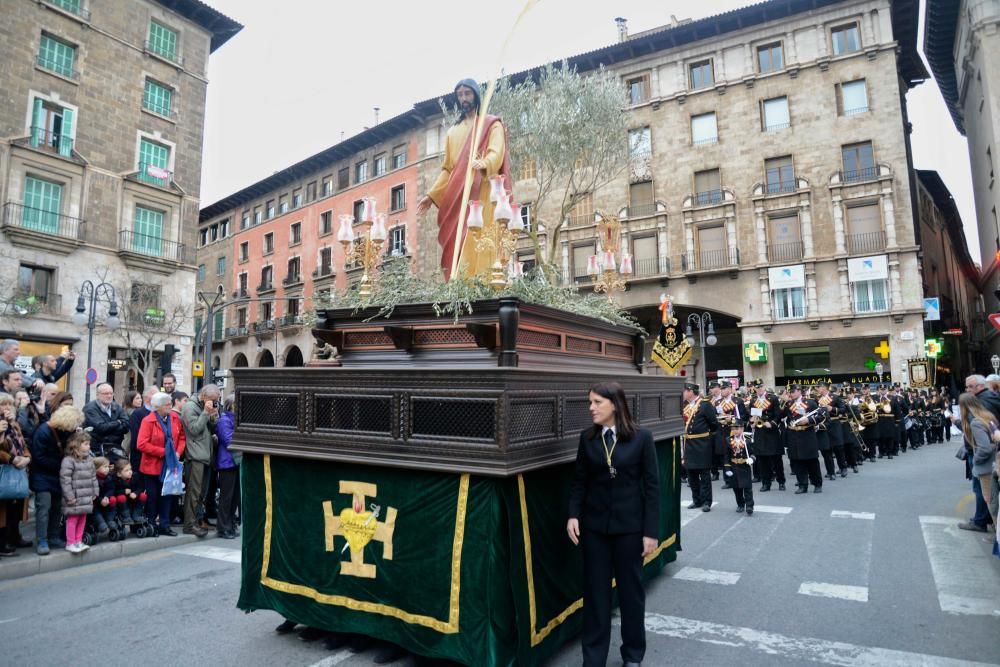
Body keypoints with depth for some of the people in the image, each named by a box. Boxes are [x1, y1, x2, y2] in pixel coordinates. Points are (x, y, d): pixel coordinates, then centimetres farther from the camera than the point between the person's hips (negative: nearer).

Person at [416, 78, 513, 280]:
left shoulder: (492, 124, 10)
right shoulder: (453, 131, 26)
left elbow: (496, 153, -9)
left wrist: (483, 164, -32)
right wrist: (431, 195, 13)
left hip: (482, 193, -5)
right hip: (457, 196, 5)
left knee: (478, 245, -17)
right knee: (455, 247, -6)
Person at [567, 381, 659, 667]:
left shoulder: (641, 437, -9)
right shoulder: (587, 438, -1)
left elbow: (652, 485, -7)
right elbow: (579, 481, 4)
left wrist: (650, 530, -9)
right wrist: (573, 515, -9)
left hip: (629, 525, -2)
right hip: (594, 525, 2)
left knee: (631, 589, 14)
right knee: (595, 590, 9)